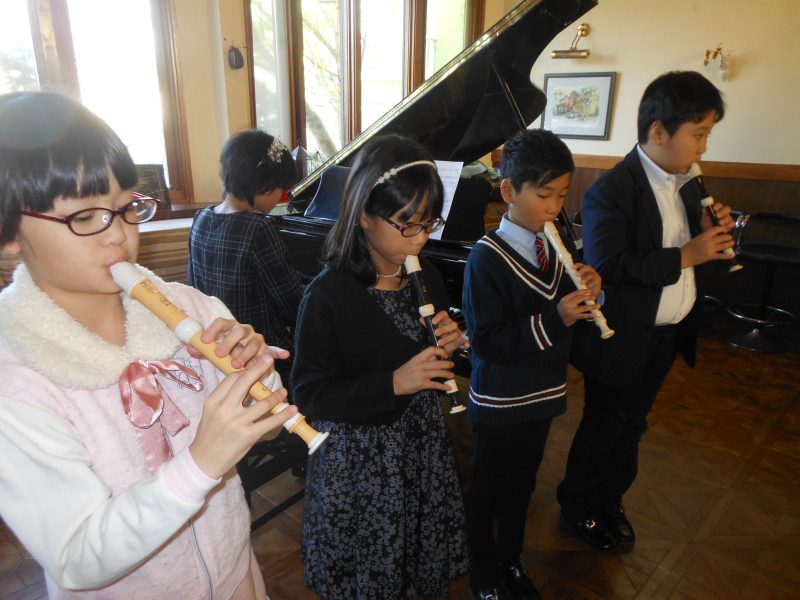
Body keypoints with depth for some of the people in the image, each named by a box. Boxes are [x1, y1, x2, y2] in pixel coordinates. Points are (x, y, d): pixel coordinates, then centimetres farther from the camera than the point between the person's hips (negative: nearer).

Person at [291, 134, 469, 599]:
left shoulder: (426, 278, -3)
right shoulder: (329, 294, -21)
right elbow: (309, 396, -20)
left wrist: (449, 342, -11)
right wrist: (393, 383, -28)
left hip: (424, 444, 5)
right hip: (359, 456, -5)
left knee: (422, 562, 22)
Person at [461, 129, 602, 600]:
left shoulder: (554, 249, 0)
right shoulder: (487, 257, -20)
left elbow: (566, 320, 7)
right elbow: (485, 340, -25)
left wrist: (588, 294, -13)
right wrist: (552, 321, -31)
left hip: (542, 394, 6)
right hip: (499, 401, -6)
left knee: (521, 484, 24)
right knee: (486, 490, 15)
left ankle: (511, 561, 47)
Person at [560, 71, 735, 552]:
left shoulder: (683, 183, 5)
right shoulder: (611, 191, -20)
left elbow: (684, 241, 15)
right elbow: (607, 263, -30)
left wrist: (713, 234, -6)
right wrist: (684, 256, -26)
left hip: (668, 334, 8)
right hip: (623, 339, -8)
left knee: (632, 426, 21)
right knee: (603, 428, 10)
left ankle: (609, 503, 41)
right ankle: (576, 506, 33)